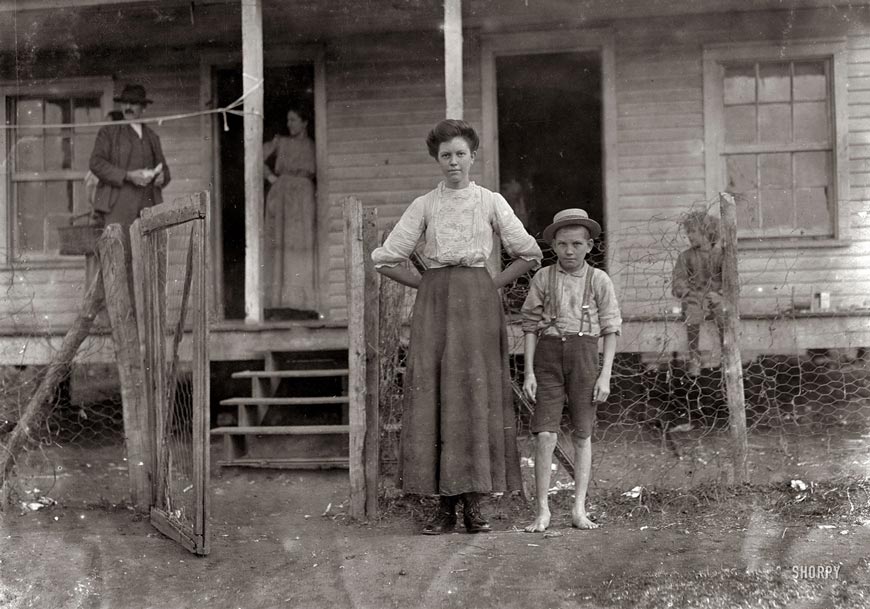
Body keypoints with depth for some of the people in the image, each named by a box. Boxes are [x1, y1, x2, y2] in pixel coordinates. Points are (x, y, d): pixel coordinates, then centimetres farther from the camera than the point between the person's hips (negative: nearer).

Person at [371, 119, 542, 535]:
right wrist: (427, 284, 5)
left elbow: (529, 255, 9)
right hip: (434, 304, 0)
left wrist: (493, 285, 3)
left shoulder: (491, 202, 8)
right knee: (433, 395, -5)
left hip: (478, 302, 0)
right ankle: (445, 507, 1)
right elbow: (385, 259, 8)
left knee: (478, 394, -5)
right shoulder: (423, 206, 8)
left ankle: (473, 505, 2)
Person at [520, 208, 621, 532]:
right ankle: (542, 510, 0)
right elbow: (530, 326, 5)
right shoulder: (542, 278, 2)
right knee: (545, 435, -7)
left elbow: (611, 330, 3)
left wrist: (605, 375, -3)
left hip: (584, 353, 0)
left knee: (582, 435, 7)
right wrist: (528, 372, -1)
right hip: (548, 352, 0)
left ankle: (579, 508, 14)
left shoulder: (599, 280, 1)